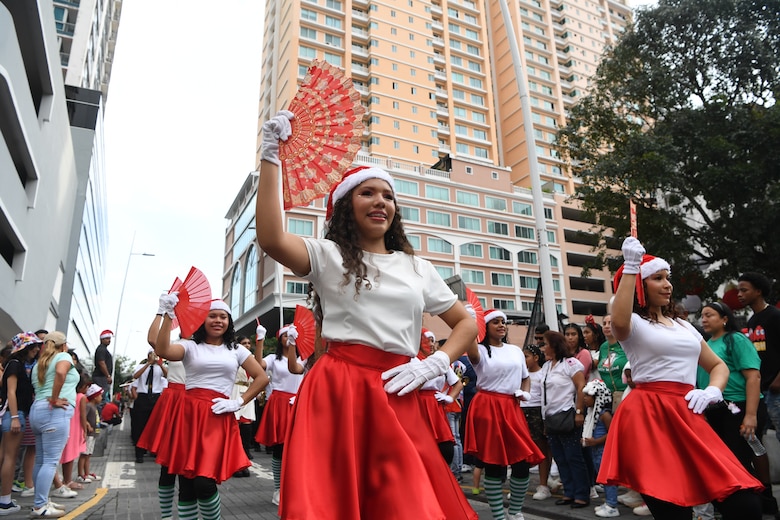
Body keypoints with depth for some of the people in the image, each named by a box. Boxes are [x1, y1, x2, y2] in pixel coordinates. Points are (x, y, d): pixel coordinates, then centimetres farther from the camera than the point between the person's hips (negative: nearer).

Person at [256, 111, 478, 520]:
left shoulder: (417, 269, 15)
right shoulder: (328, 256, 4)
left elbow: (467, 324, 19)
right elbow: (271, 239, -17)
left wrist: (435, 364, 1)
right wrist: (270, 156, -13)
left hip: (395, 398, 4)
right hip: (336, 392, -3)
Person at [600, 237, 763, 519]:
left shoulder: (684, 326, 21)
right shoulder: (633, 324, 0)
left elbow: (718, 365, 26)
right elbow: (619, 322, -26)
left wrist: (713, 391, 3)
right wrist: (630, 266, -22)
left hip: (687, 416, 6)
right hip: (648, 417, -6)